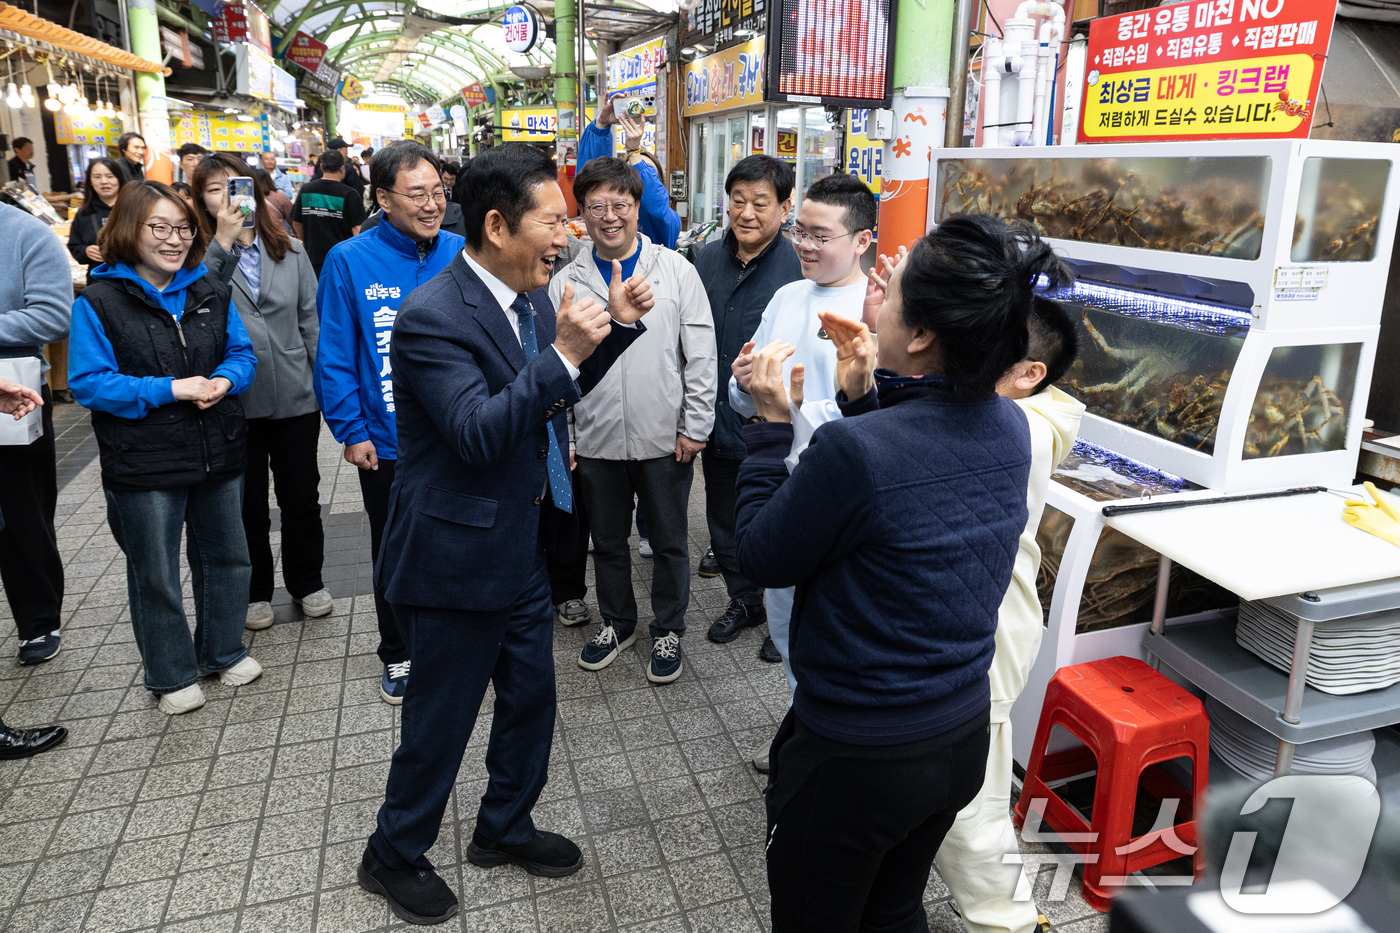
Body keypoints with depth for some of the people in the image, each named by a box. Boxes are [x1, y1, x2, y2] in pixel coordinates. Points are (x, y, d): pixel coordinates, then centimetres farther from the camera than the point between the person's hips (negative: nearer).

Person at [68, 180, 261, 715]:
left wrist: (224, 381, -14)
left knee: (225, 556, 17)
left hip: (218, 454, 4)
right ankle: (171, 676, 27)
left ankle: (223, 651, 38)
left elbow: (242, 352, 8)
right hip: (145, 466, -4)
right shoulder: (99, 301, -9)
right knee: (155, 575, 9)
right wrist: (169, 390, -21)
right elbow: (88, 383, -12)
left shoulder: (210, 291, 5)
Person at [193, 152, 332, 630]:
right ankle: (255, 592, 31)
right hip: (233, 401, -1)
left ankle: (307, 582, 32)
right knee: (247, 504, 13)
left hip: (295, 396, 2)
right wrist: (224, 241, -29)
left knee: (301, 497, 13)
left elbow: (311, 319, 6)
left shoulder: (290, 250, 4)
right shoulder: (201, 254, -3)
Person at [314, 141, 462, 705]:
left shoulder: (463, 255, -4)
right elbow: (335, 357, -7)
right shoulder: (350, 261, -10)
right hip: (387, 445, -1)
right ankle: (397, 654, 38)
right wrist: (351, 431, -9)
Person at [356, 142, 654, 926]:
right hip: (458, 561, -8)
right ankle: (394, 856, 37)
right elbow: (478, 434, -29)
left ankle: (505, 829, 46)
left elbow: (562, 392, 14)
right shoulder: (433, 317, -22)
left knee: (531, 699, 21)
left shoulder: (531, 297, 3)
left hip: (523, 551, 8)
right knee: (440, 723, 10)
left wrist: (617, 325, 0)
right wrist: (562, 354, -34)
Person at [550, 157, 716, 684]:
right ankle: (616, 624, 39)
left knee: (669, 542, 12)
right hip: (595, 441, 2)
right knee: (607, 540, 17)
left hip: (665, 439, -2)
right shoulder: (566, 283, 2)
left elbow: (701, 356, -3)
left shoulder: (676, 272, -3)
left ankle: (668, 631, 32)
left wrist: (695, 427, -7)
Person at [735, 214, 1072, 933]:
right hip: (965, 737, 7)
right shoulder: (1008, 428, -8)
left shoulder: (853, 448, -31)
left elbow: (762, 560, -15)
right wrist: (865, 396, 2)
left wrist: (770, 422, -9)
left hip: (853, 754, -6)